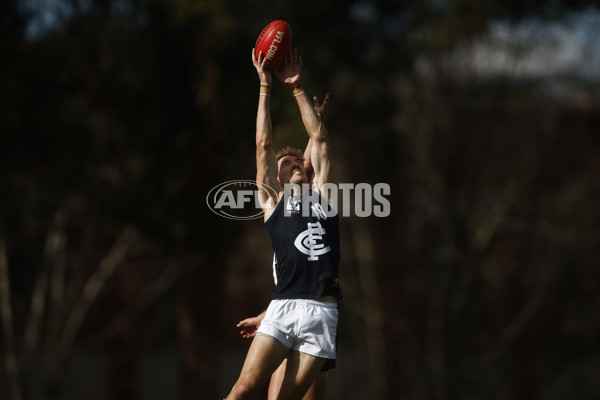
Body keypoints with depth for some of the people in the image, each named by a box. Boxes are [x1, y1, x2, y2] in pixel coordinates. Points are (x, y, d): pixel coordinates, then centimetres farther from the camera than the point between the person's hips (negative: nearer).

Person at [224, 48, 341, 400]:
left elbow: (320, 140, 21)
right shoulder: (272, 199, 15)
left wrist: (297, 88, 23)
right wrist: (265, 86, 14)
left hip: (323, 314, 2)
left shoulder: (321, 193, 21)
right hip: (284, 308, -2)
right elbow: (264, 145, 12)